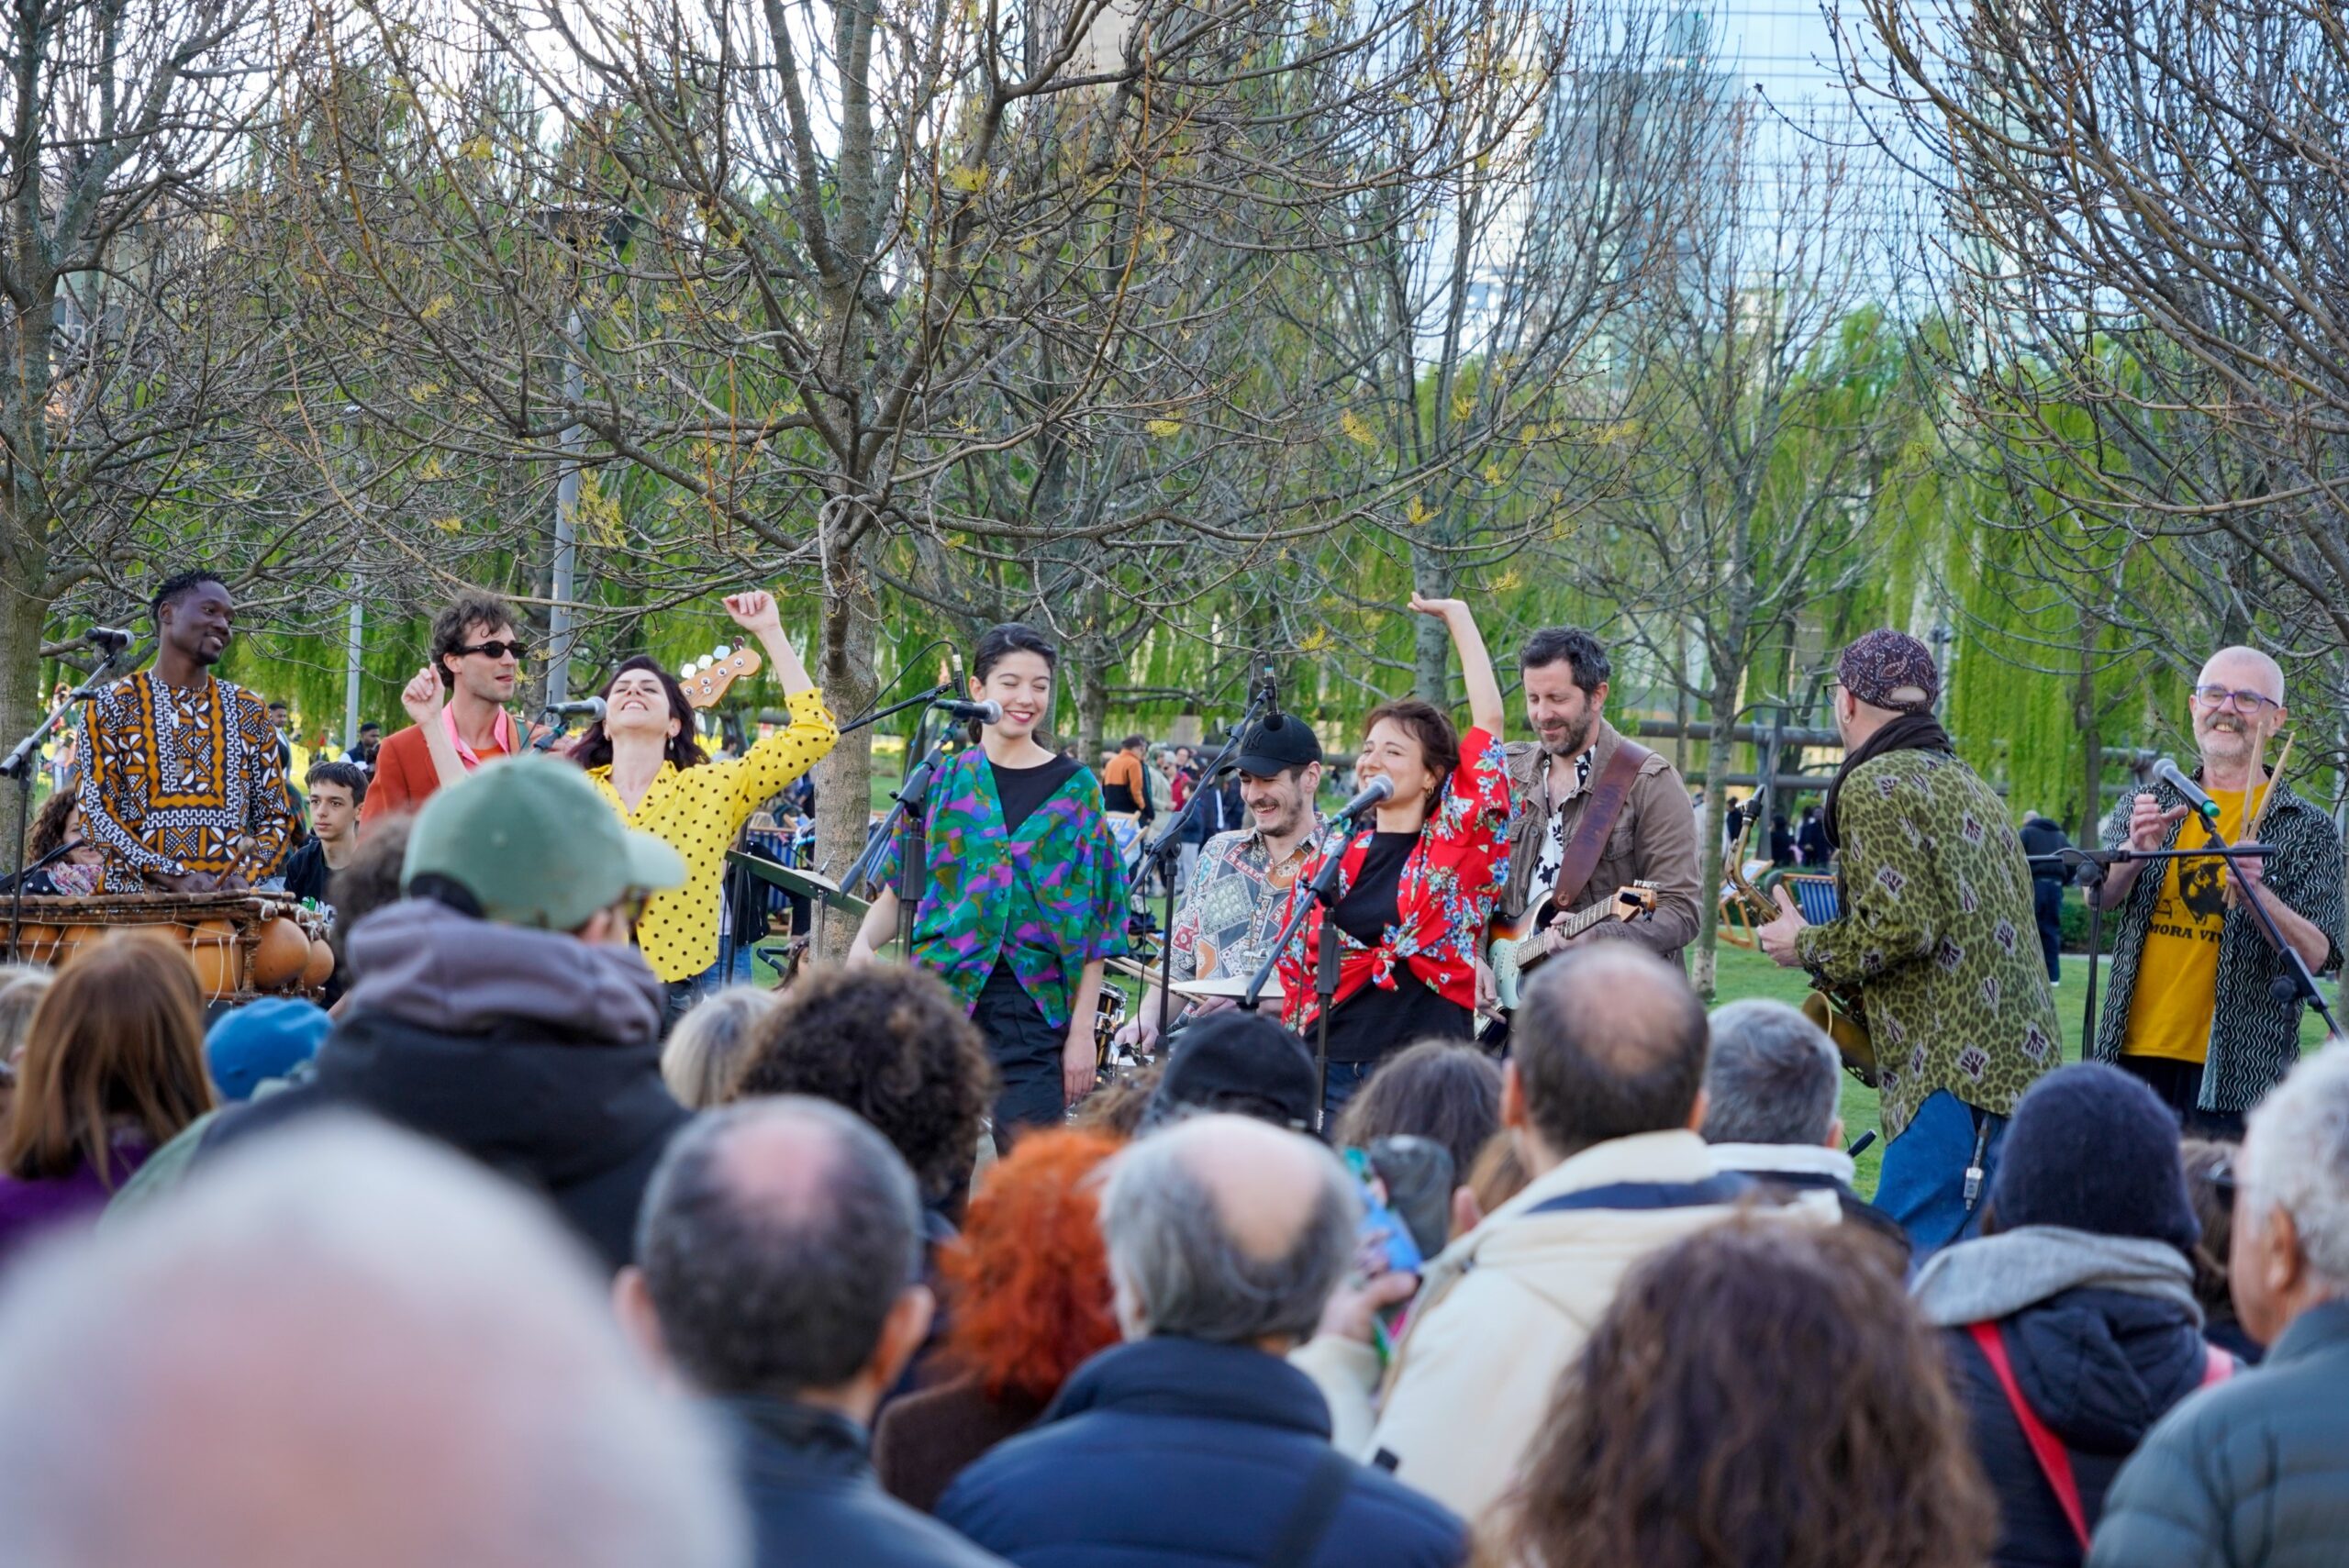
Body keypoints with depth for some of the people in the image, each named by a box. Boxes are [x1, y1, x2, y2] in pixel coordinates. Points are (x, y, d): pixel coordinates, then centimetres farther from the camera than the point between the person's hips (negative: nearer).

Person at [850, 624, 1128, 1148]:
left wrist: (1082, 1031, -4)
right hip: (940, 984, 2)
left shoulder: (1074, 790, 5)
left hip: (1032, 1007, -2)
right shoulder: (943, 779, 9)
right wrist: (864, 943, -10)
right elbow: (899, 886, 11)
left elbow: (1092, 920, 2)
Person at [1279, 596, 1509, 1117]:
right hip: (1337, 1067, 3)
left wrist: (1457, 615, 2)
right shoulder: (1331, 859, 10)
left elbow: (1489, 720, -5)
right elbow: (1297, 967, 17)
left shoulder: (1457, 843, 0)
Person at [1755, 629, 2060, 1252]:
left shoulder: (1874, 786, -6)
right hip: (2027, 1066, 10)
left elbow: (1903, 926, -17)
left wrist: (1807, 947, 0)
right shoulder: (1967, 783, 23)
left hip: (1958, 1076, -10)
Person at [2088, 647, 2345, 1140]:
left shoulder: (2309, 830, 3)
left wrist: (2255, 894, -25)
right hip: (2135, 1057, 3)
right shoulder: (2146, 804, 12)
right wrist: (2136, 851, -24)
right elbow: (2098, 895, -3)